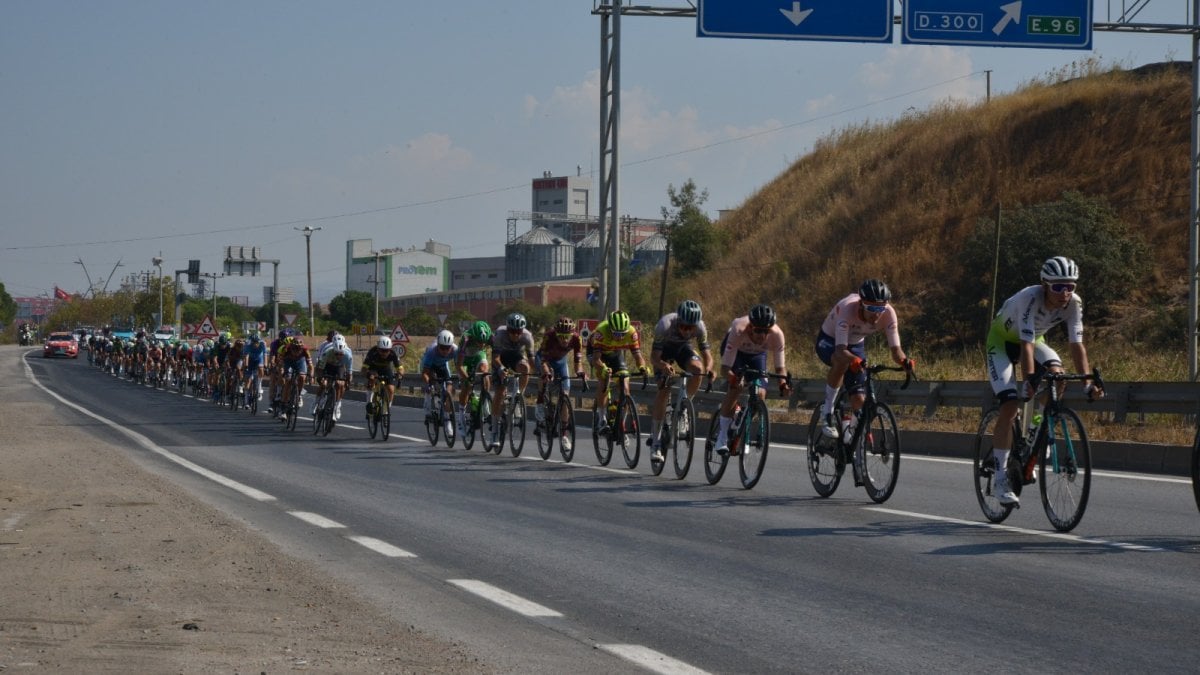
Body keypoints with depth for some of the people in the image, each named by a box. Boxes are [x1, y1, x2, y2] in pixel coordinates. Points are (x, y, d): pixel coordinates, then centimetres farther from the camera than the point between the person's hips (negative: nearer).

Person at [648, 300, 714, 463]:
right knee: (664, 390, -19)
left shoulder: (700, 327, -30)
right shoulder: (665, 326, -38)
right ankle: (654, 442, -13)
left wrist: (708, 368, -48)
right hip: (665, 349, -2)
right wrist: (664, 366, -58)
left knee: (697, 368, -30)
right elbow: (654, 358, -36)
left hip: (683, 347, 2)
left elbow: (707, 355, -25)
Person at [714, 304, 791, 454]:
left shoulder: (777, 335, -35)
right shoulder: (739, 331, -42)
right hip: (735, 349, -3)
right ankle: (722, 437, -16)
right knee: (735, 388, -25)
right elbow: (725, 368, -41)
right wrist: (733, 379, -60)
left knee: (760, 394, -14)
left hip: (757, 353, 3)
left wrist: (783, 383, -45)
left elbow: (780, 366, -26)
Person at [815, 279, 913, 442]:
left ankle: (846, 424, 25)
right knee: (842, 361, -40)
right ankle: (828, 411, -21)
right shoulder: (847, 308, -38)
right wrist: (854, 360, -66)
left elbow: (895, 349, -28)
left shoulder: (888, 314, -27)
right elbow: (840, 350, -45)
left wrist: (904, 360, -50)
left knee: (859, 401, -10)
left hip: (855, 345, 4)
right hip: (830, 342, -4)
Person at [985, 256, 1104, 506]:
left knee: (1056, 374, -27)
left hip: (1034, 338, 5)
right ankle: (1000, 479, -14)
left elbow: (1077, 345, -23)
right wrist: (1030, 380, -54)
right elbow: (1026, 345, -42)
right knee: (1010, 405, -19)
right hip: (1003, 340, -5)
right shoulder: (1030, 298, -36)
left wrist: (1088, 382, -33)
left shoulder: (1073, 304, -22)